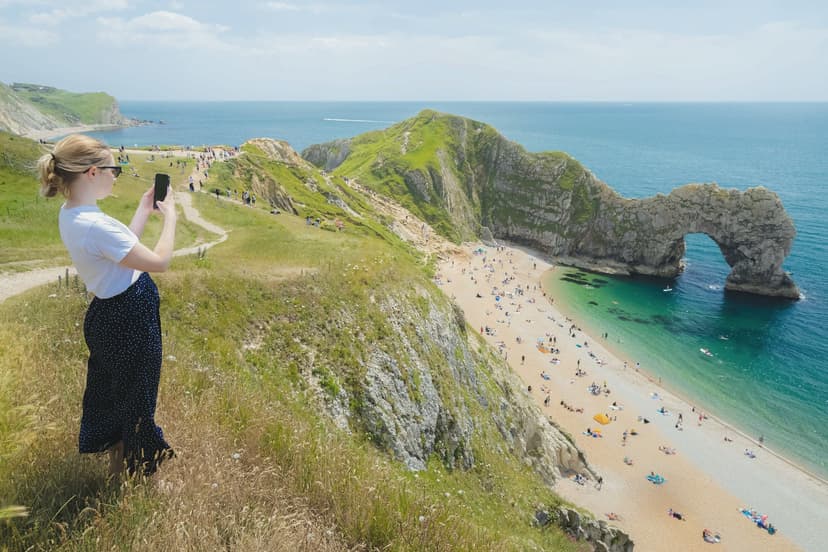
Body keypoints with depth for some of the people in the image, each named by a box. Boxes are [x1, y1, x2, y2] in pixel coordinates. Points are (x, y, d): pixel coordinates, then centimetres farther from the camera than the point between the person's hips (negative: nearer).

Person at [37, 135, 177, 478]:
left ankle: (117, 458, 51)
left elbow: (124, 244, 11)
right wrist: (169, 215, -13)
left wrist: (145, 209, 11)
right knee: (133, 396, 12)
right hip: (130, 321, -10)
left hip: (113, 313, 10)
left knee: (113, 390, 28)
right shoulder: (95, 226, -31)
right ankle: (126, 468, 34)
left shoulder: (70, 214, -1)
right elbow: (160, 261, -25)